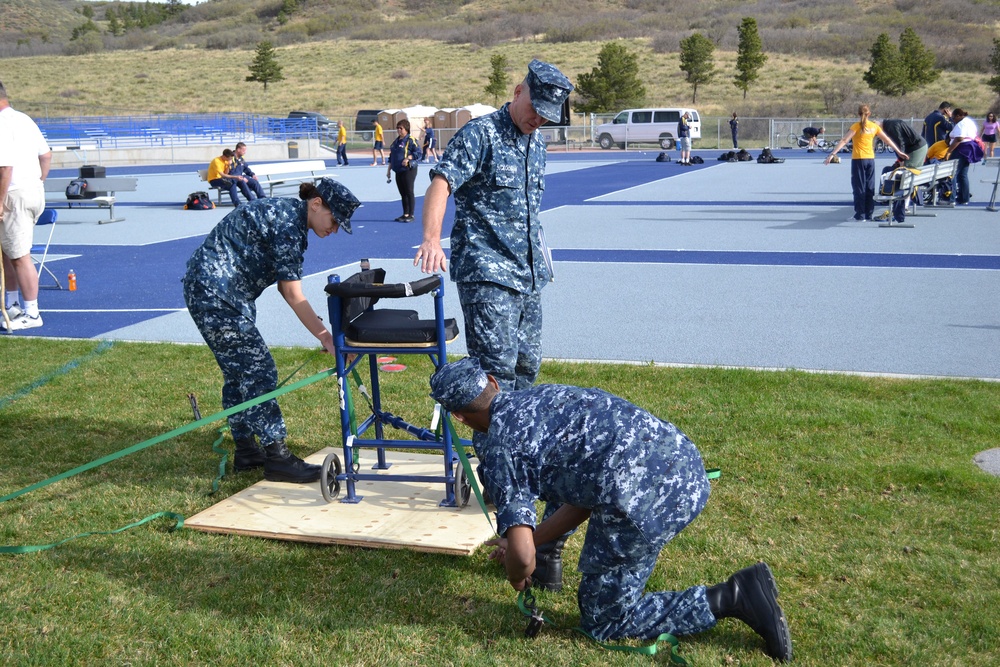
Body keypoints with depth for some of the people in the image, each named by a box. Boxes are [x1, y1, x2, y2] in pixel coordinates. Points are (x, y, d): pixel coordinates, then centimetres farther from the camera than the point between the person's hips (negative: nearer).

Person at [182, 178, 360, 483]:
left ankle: (246, 451, 23)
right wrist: (326, 338, -19)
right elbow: (293, 295, -21)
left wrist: (320, 329, 2)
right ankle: (276, 457, -5)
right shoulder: (287, 222, -19)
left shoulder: (290, 217, 11)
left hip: (209, 290, 11)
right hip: (216, 294, -11)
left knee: (238, 372, 14)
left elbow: (284, 284, 10)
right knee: (258, 369, -9)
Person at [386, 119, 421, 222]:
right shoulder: (396, 141, 17)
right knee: (403, 194, 11)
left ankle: (411, 215, 0)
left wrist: (408, 158, -25)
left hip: (408, 170, -8)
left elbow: (418, 152, -14)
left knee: (409, 192, -5)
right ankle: (405, 214, 17)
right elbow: (391, 156, 24)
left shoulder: (410, 140, -7)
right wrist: (389, 169, 22)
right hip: (398, 171, 8)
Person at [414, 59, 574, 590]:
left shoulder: (536, 142, 15)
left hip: (530, 272, 8)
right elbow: (442, 182, -24)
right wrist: (431, 239, -40)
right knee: (497, 372, -12)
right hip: (487, 272, -8)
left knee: (526, 368, 12)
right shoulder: (481, 134, -10)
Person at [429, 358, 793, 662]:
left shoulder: (499, 447, 1)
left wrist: (518, 577, 19)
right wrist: (531, 538, 39)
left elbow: (521, 556, -5)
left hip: (644, 500, -8)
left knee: (602, 621, 13)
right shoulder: (542, 394, 24)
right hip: (687, 463, 8)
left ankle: (728, 599, 3)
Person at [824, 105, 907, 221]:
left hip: (858, 159, -4)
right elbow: (887, 140, 13)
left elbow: (844, 140, -17)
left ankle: (860, 214, 0)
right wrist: (899, 152, 23)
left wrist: (833, 154, -20)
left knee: (859, 187, 1)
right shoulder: (874, 126, 6)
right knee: (870, 187, 10)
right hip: (870, 159, 4)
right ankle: (869, 214, 12)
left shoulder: (856, 126, -8)